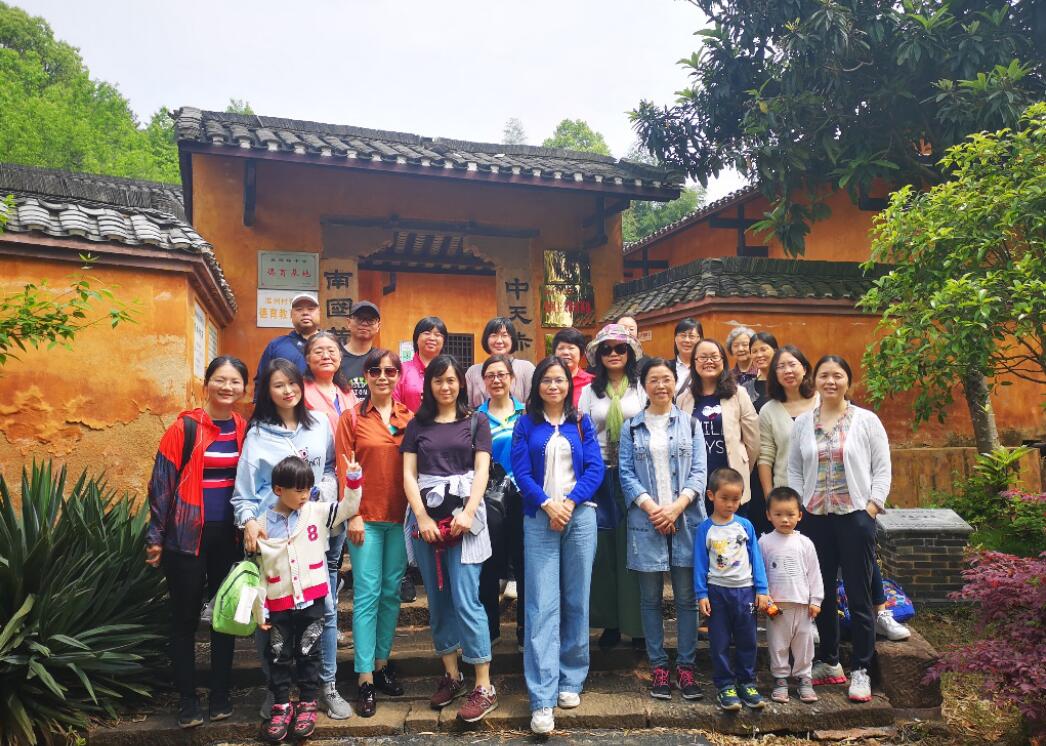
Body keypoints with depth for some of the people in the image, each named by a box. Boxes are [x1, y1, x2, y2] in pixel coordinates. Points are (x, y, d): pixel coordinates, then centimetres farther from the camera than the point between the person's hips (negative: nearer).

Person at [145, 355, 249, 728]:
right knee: (185, 618, 6)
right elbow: (162, 481, -7)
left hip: (229, 537, 4)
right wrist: (156, 536, -7)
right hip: (187, 536, -4)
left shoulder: (244, 429, 4)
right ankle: (187, 700, 20)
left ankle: (220, 694, 25)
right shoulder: (185, 427, -8)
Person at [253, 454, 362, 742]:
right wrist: (259, 611, 2)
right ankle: (281, 706, 26)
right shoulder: (262, 525, -5)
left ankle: (307, 704, 24)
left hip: (312, 600, 0)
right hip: (279, 605, 0)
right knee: (279, 657, 11)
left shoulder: (317, 513, -3)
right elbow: (257, 572, 0)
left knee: (308, 653, 10)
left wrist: (353, 477, -19)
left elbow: (348, 507, -2)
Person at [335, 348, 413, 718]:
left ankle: (381, 662, 25)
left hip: (400, 517, 3)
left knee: (392, 593, 10)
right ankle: (365, 678, 7)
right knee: (367, 595, -1)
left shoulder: (409, 418, 6)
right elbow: (344, 471, -3)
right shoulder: (352, 418, 0)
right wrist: (353, 515, -9)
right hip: (366, 518, -3)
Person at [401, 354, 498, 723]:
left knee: (465, 599, -8)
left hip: (463, 515, -3)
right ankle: (451, 675, 22)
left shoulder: (476, 422, 6)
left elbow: (481, 470, -2)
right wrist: (422, 517, -8)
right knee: (437, 599, 8)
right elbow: (409, 474, 4)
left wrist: (468, 512, -15)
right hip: (425, 516, 3)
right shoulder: (417, 424, 11)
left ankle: (484, 687, -1)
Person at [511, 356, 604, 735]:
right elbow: (521, 472, -1)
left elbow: (595, 468, 1)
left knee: (576, 602, 7)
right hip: (539, 519, -1)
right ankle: (542, 700, -6)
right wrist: (548, 504, -13)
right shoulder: (525, 425, 7)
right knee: (542, 606, -6)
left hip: (579, 517, 2)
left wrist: (570, 502, -12)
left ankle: (571, 680, 22)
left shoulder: (582, 423, 10)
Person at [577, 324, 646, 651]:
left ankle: (638, 623, 13)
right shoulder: (589, 392, 10)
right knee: (604, 551, 5)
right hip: (600, 477, 2)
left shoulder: (642, 389, 3)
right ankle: (610, 621, 17)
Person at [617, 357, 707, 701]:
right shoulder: (632, 427, 8)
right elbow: (626, 473, 1)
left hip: (686, 519, 0)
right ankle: (658, 666, 17)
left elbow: (698, 471, 2)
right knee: (650, 598, 6)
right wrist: (650, 507, -12)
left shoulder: (690, 424, 8)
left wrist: (677, 506, -12)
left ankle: (686, 666, 15)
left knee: (686, 597, 4)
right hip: (646, 521, 0)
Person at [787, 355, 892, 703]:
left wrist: (872, 508, -9)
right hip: (816, 518, 3)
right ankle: (829, 663, 26)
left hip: (855, 517, -3)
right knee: (822, 594, 11)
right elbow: (794, 469, 10)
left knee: (859, 596, 2)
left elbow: (882, 469, -1)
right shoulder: (802, 422, 7)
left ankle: (860, 671, 14)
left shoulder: (866, 420, -1)